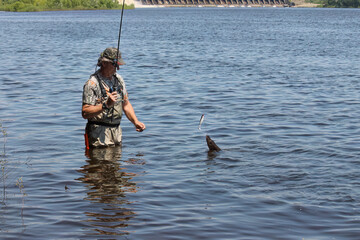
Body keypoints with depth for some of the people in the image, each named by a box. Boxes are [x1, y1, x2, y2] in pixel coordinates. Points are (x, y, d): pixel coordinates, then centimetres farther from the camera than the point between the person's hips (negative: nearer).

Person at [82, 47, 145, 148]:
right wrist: (106, 105, -28)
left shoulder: (119, 79, 12)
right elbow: (85, 113, -18)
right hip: (99, 134, -7)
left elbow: (126, 104, 19)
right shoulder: (92, 84, -13)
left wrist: (136, 122, 5)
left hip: (117, 131, 7)